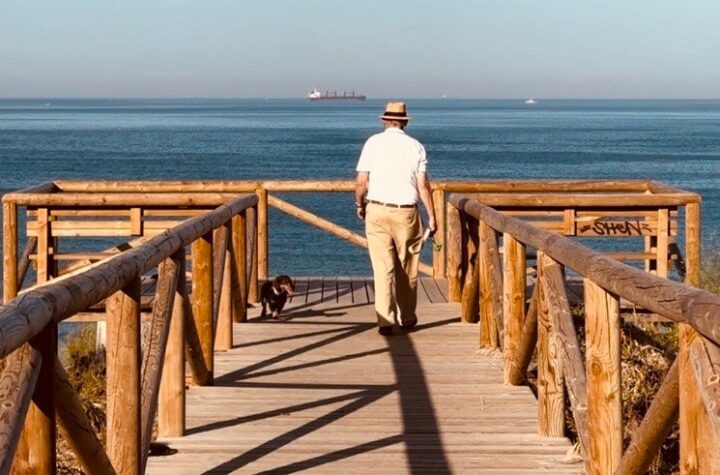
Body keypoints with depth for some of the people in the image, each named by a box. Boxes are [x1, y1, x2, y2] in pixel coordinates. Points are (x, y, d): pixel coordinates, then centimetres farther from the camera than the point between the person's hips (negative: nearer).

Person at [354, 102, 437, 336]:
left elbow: (361, 181, -2)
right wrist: (431, 216, 2)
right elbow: (423, 185, -3)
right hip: (406, 212, 1)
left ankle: (385, 320, -6)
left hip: (377, 211, 0)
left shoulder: (373, 143, -1)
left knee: (383, 268, 0)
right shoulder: (415, 146, 0)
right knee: (407, 268, 13)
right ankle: (407, 318, 23)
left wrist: (359, 204, 15)